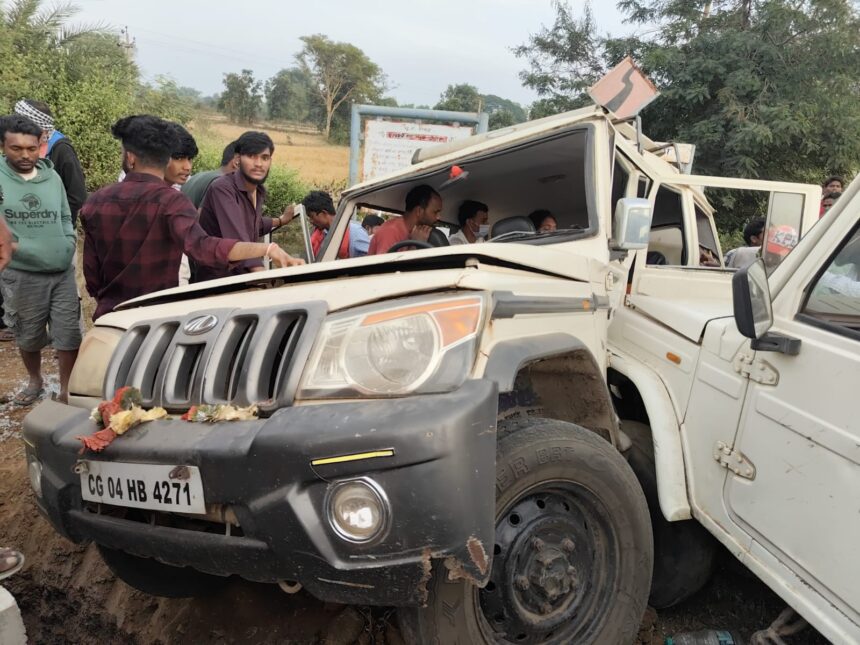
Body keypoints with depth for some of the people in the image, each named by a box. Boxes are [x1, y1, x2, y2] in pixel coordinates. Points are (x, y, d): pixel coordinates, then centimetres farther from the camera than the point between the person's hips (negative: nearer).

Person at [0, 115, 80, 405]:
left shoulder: (52, 177, 6)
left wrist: (68, 246, 3)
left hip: (62, 273, 2)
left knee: (68, 335, 3)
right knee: (28, 337, 15)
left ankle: (67, 389, 17)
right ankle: (35, 381, 39)